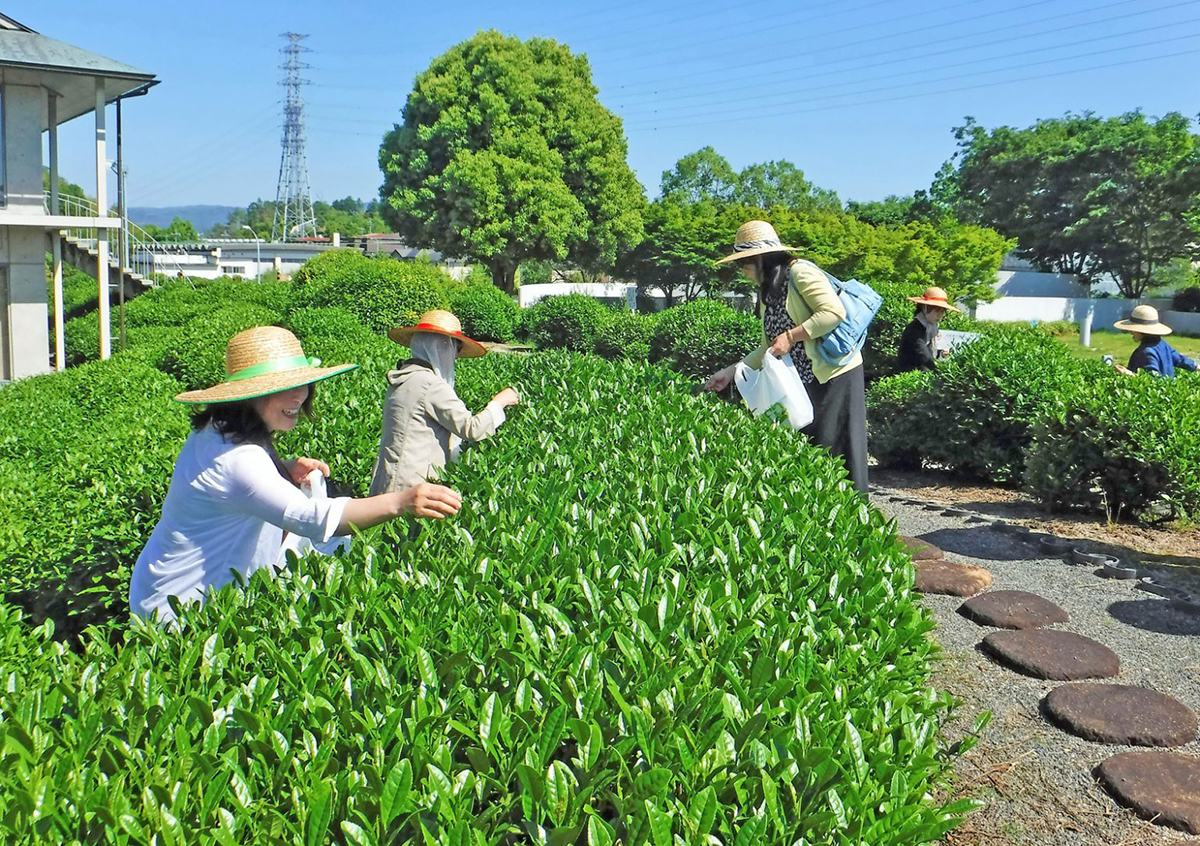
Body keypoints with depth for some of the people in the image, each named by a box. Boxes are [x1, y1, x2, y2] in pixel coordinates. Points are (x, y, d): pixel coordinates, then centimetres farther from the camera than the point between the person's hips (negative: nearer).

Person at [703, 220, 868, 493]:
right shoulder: (767, 292, 16)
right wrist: (731, 371, 13)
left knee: (835, 449, -5)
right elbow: (769, 350, 19)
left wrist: (791, 336, -22)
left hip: (835, 376, -9)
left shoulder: (801, 273, -12)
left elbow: (835, 312, -23)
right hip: (803, 382, 9)